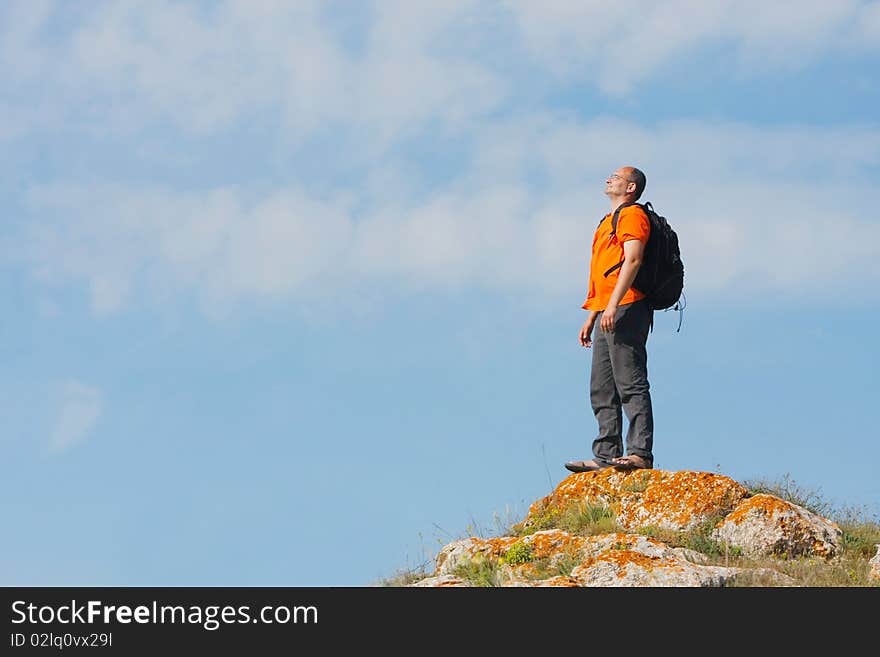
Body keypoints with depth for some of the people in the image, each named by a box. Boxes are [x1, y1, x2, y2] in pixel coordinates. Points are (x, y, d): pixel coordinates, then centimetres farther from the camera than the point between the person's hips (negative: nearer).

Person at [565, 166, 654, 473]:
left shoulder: (632, 214, -3)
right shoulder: (608, 222, 28)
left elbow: (633, 259, -17)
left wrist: (613, 304, -25)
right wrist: (590, 318, 25)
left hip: (627, 309, -10)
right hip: (608, 316, 10)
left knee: (630, 384, -14)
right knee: (602, 390, 7)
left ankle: (640, 453, -18)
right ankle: (606, 456, 7)